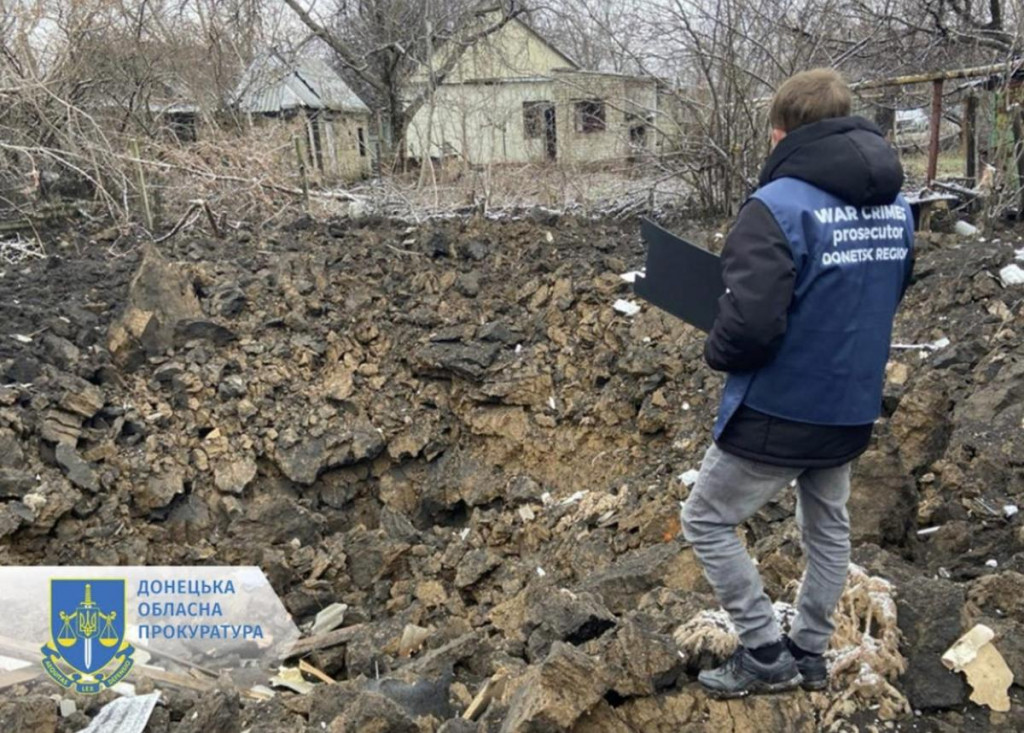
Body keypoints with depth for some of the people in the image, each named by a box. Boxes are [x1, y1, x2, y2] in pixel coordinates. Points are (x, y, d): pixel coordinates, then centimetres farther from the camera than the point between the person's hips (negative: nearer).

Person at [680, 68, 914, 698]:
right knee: (829, 529, 24)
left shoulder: (778, 206, -22)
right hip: (852, 408, 8)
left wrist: (717, 351, -7)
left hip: (780, 412, -7)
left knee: (707, 521, 11)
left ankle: (766, 654, 17)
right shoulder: (896, 206, 4)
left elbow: (751, 324, -28)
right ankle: (809, 655, 37)